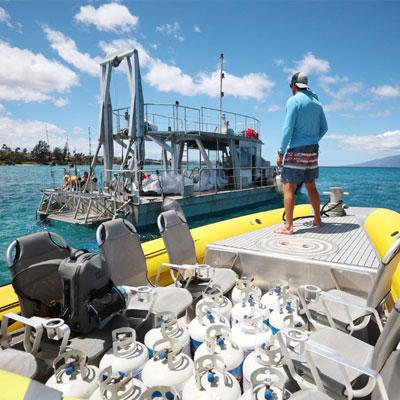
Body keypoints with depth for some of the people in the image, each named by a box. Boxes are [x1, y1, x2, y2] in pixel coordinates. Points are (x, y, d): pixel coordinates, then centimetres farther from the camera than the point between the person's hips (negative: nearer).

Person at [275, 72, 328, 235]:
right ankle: (317, 219, 26)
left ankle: (288, 226, -8)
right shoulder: (317, 103, 14)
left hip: (297, 150, -7)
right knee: (311, 186, 17)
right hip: (313, 150, 8)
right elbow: (324, 128, 18)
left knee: (288, 187, -6)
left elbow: (288, 129, -15)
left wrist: (281, 153, -13)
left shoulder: (293, 101, -7)